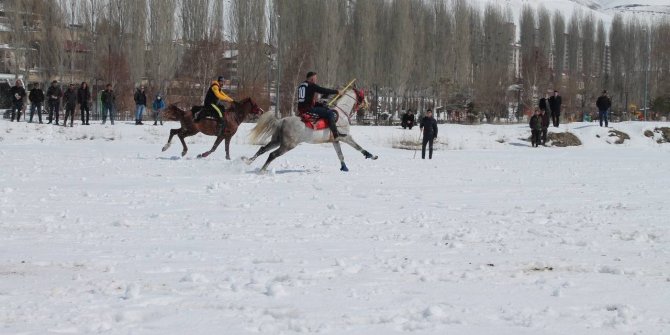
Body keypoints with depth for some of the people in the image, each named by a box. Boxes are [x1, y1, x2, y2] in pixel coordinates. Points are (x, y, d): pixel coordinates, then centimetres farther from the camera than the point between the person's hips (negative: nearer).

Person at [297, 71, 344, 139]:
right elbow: (323, 90, -9)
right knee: (330, 113, -10)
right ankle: (335, 133, -18)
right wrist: (336, 91, 1)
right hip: (309, 109, -9)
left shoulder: (300, 85, 19)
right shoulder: (311, 85, -8)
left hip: (301, 109, 9)